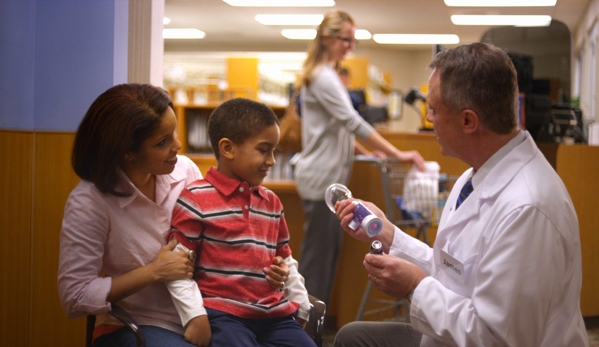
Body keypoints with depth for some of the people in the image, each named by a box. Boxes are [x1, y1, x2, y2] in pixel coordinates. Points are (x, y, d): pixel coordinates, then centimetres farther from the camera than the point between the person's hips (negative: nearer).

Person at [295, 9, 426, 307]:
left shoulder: (326, 75, 16)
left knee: (330, 250, 13)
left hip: (328, 179, 10)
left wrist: (367, 153, 12)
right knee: (318, 254, -6)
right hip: (320, 179, -10)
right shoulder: (323, 77, -15)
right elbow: (353, 122, -21)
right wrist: (398, 154, -20)